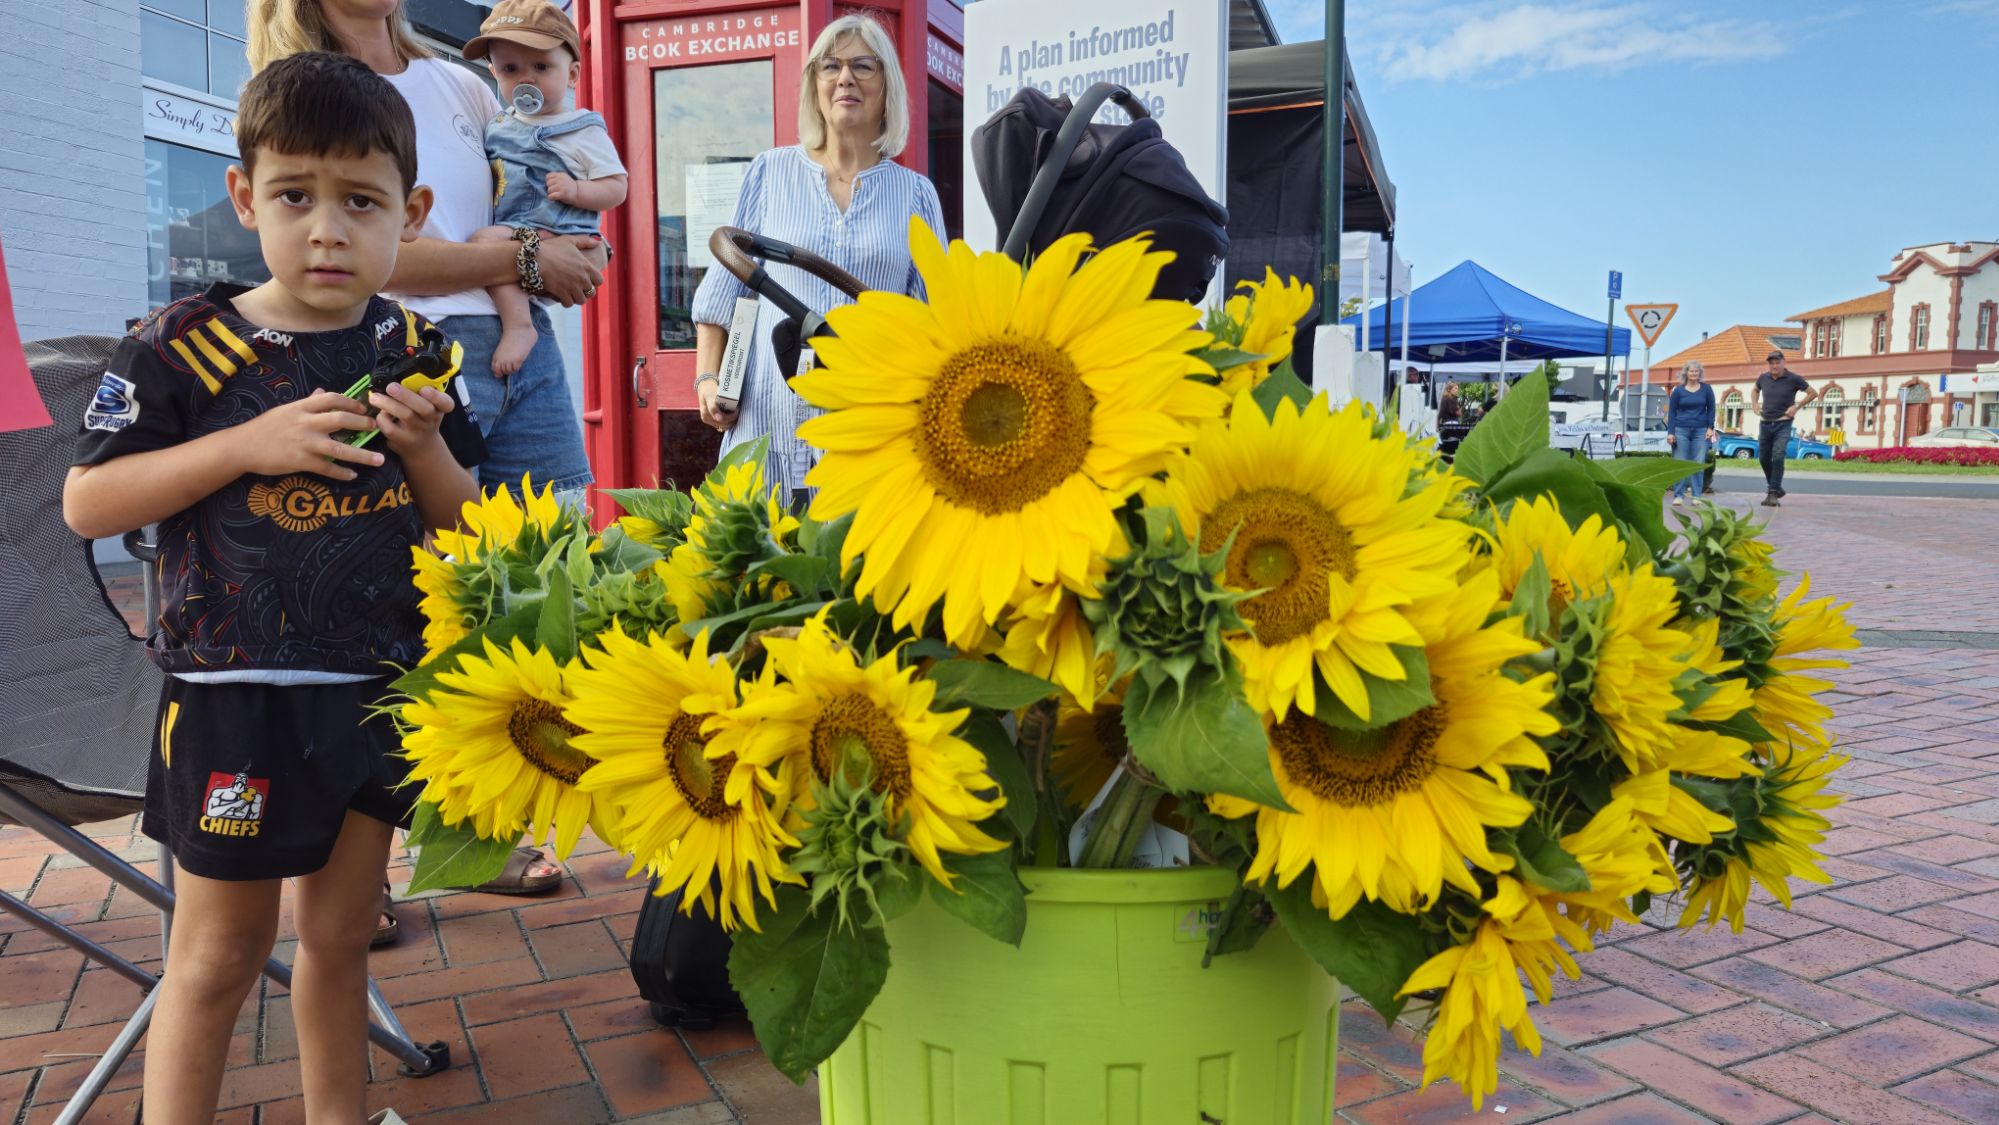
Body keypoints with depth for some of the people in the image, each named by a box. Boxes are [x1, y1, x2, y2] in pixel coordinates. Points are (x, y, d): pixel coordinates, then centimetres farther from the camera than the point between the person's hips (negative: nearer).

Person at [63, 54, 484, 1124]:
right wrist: (247, 444, -19)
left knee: (339, 936, 18)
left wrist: (425, 447, -13)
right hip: (232, 697, -3)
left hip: (379, 690, 4)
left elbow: (463, 528, 8)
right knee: (217, 955, 9)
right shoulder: (185, 348, -7)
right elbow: (86, 503, -8)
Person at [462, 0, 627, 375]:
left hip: (556, 236, -8)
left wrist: (575, 190, -21)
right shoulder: (497, 125, 17)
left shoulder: (584, 131, 0)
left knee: (485, 240, -29)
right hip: (508, 233, 8)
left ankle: (519, 325, -29)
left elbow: (616, 189, -5)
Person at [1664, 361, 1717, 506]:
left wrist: (1710, 428, 0)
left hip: (1700, 431, 0)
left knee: (1698, 464, -2)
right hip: (1681, 430, 0)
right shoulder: (1678, 391, 5)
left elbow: (1711, 409, 10)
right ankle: (1678, 495, 1)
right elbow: (1671, 412, 5)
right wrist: (1670, 433, -2)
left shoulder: (1706, 389, 7)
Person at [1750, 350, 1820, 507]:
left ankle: (1773, 493, -11)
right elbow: (1754, 390, 27)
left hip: (1783, 425, -5)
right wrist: (1754, 404, 10)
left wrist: (1796, 406, -8)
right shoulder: (1763, 378, 4)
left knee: (1777, 457, -16)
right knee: (1763, 458, 9)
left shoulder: (1793, 379, -7)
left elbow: (1813, 393, 2)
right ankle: (1775, 488, 27)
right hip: (1765, 424, 5)